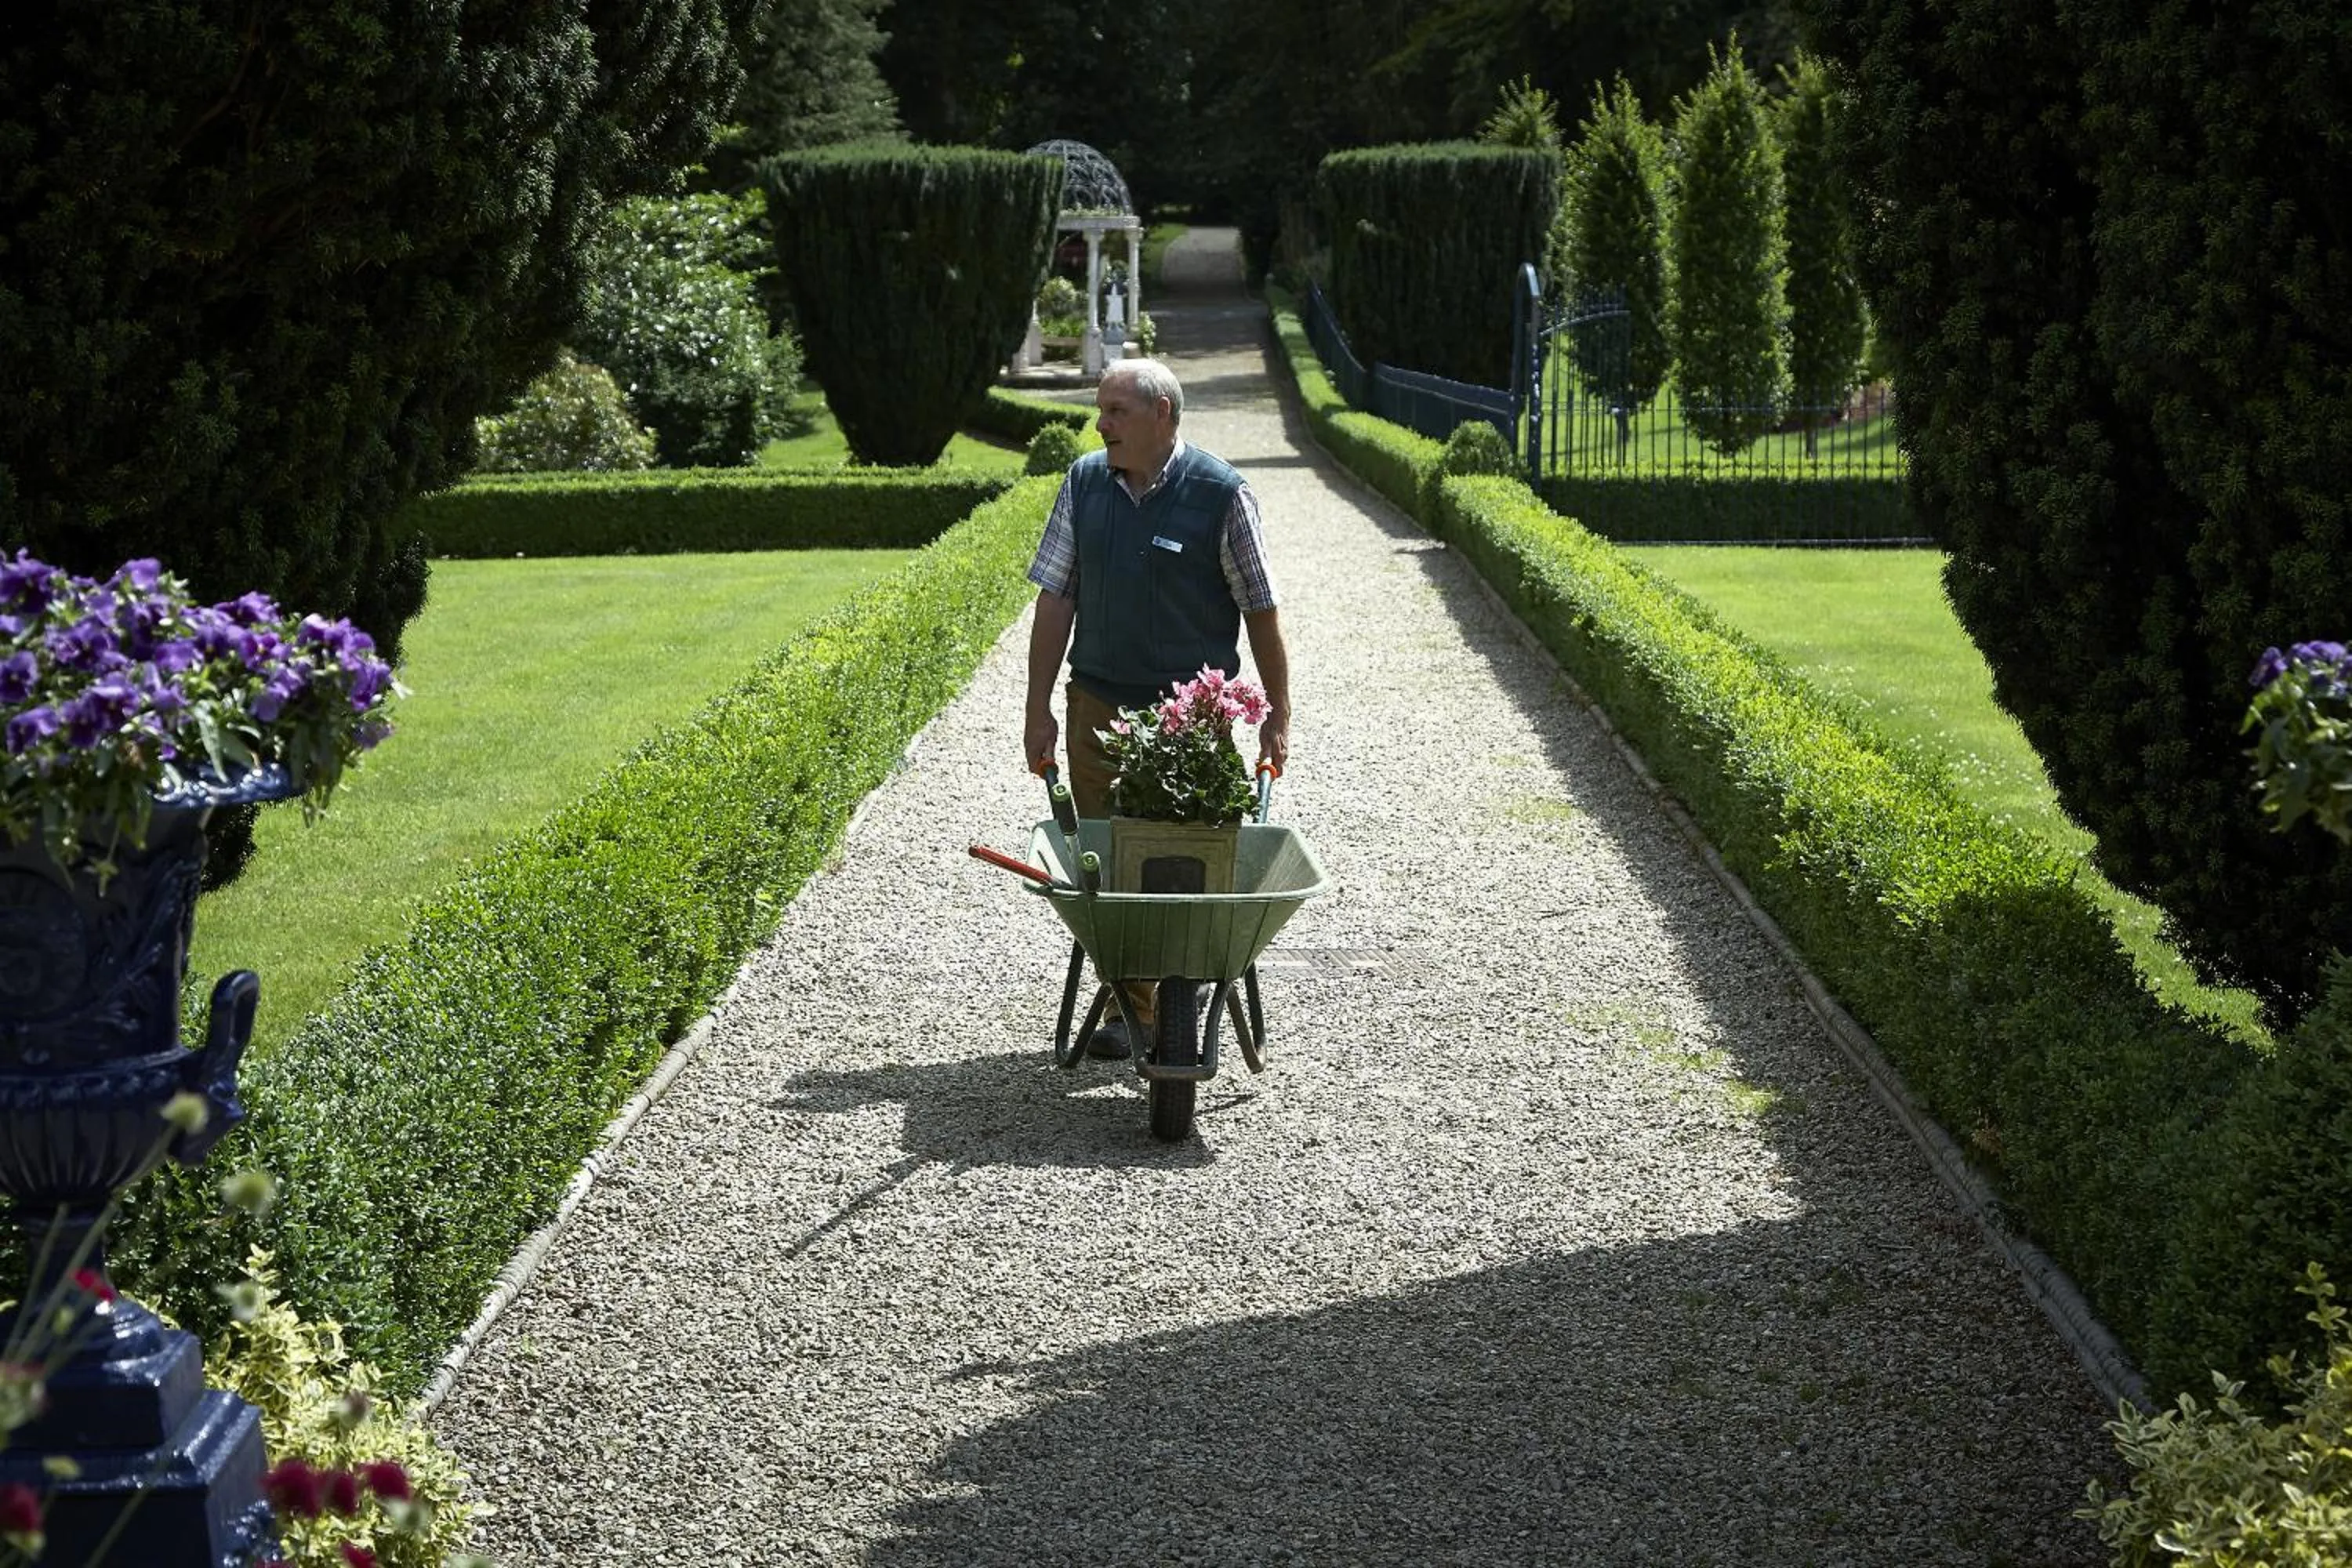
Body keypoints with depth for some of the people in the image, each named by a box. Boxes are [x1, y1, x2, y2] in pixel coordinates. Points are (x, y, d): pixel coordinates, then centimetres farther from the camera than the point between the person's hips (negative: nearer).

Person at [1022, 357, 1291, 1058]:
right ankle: (1127, 1005, 14)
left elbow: (1260, 609, -2)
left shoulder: (1220, 492, -7)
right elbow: (1056, 599, 8)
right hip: (1098, 706, 4)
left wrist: (1277, 714, -2)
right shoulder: (1084, 482, 4)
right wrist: (1039, 709, 5)